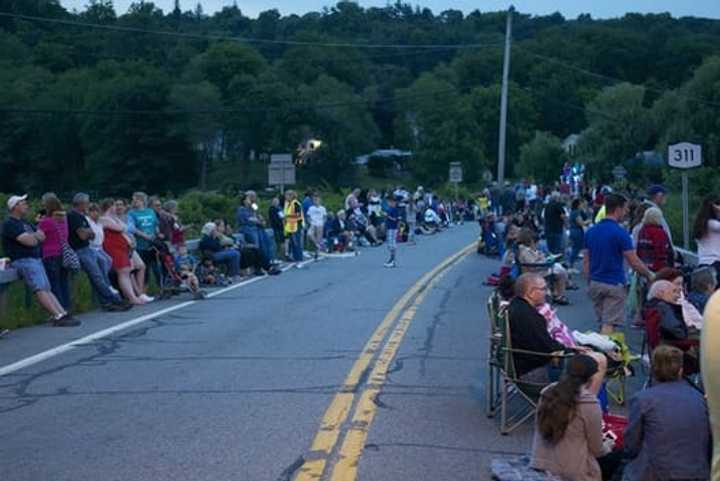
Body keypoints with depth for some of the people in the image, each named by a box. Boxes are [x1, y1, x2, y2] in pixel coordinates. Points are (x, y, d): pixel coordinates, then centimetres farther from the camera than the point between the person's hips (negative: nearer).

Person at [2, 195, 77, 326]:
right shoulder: (10, 224, -7)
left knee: (47, 289, 1)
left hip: (35, 259, 10)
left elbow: (42, 236, 15)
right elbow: (29, 241, -17)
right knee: (40, 289, -18)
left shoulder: (24, 222, 22)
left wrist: (32, 236, -5)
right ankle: (58, 317, -28)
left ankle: (63, 314, -7)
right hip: (23, 261, -10)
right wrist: (36, 235, 4)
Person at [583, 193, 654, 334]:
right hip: (614, 285, -6)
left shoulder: (590, 232, 6)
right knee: (609, 325, -5)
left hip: (594, 284, 6)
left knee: (603, 323, 18)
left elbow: (586, 262, 10)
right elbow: (634, 263, -10)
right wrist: (650, 275, 5)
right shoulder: (620, 233, -12)